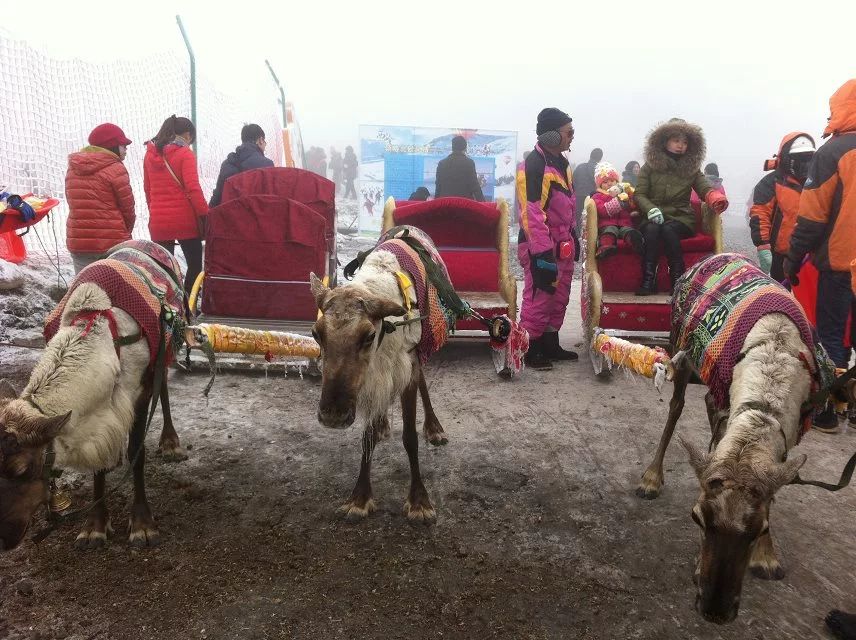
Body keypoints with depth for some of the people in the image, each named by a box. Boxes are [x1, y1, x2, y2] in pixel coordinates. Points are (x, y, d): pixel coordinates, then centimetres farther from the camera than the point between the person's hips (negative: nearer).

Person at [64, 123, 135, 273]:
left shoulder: (72, 169, 12)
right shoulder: (115, 168, -8)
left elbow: (74, 204, 12)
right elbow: (128, 207, -5)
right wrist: (126, 232, 13)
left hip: (77, 242, 6)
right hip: (112, 244, -6)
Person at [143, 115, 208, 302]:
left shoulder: (150, 154, 11)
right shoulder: (185, 154, -7)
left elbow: (147, 189, 16)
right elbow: (193, 188, -15)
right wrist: (205, 215, -12)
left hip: (158, 221, 5)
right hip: (184, 220, -5)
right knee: (195, 265, 9)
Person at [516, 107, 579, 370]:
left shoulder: (560, 162, 12)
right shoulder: (533, 165, -18)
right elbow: (531, 213, -22)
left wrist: (572, 236, 22)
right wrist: (542, 253, -24)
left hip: (562, 243, 10)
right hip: (542, 246, -10)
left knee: (559, 297, 16)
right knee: (538, 299, -2)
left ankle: (550, 345, 28)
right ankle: (529, 351, 10)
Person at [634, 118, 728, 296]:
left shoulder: (692, 168, 11)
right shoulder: (650, 166, 8)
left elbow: (705, 188, -4)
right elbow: (639, 195, 2)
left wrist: (717, 198, -29)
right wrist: (651, 209, -20)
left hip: (681, 219, 1)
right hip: (652, 218, 0)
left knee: (668, 229, -33)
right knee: (652, 229, -34)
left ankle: (677, 279, -29)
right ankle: (648, 279, -36)